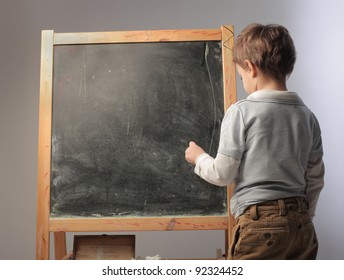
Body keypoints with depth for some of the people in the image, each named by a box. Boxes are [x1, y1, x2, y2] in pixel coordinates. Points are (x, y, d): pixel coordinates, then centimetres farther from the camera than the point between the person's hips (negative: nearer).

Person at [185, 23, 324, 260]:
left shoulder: (242, 112, -10)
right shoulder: (307, 116, 7)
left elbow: (223, 174, -6)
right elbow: (316, 179, 11)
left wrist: (199, 157, 13)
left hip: (260, 223, -6)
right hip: (301, 224, 6)